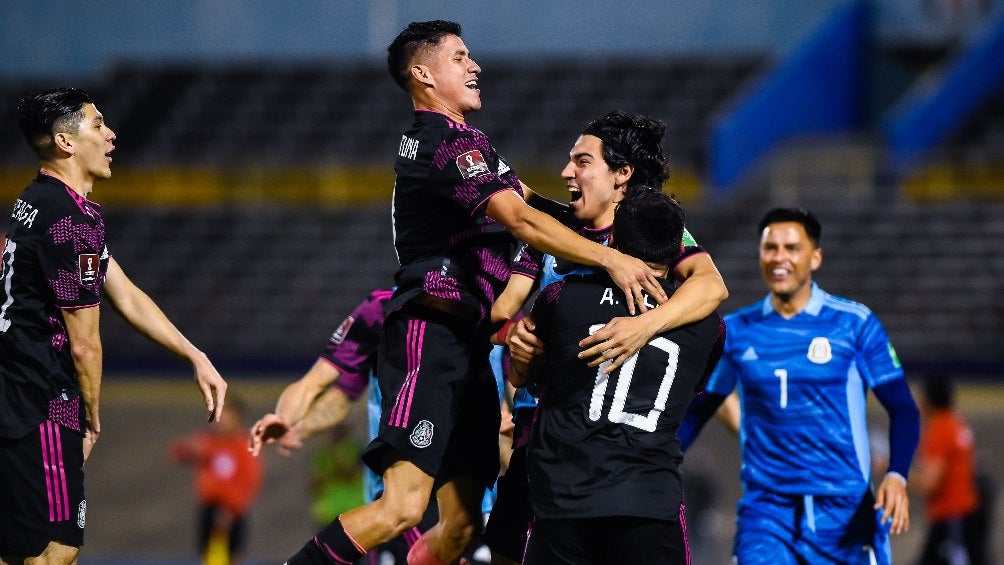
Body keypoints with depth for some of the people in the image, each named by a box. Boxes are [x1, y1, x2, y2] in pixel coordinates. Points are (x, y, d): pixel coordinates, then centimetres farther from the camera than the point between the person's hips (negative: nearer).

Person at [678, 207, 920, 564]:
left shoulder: (854, 324, 0)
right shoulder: (735, 332, 7)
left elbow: (902, 409, 2)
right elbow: (697, 411, 16)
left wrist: (897, 476, -14)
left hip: (846, 511, -1)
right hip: (765, 510, 1)